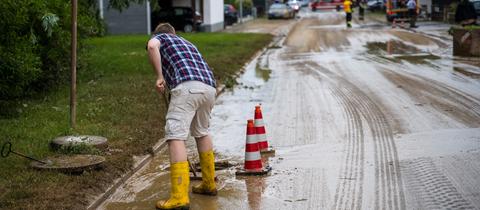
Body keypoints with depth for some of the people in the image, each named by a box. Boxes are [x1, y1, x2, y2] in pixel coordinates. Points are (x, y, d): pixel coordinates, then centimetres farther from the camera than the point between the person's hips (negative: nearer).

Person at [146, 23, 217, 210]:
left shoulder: (160, 37, 23)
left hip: (187, 86, -7)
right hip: (209, 87, 7)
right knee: (201, 132, 26)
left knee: (175, 136, -9)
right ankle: (209, 184, 35)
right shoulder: (187, 43, 41)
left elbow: (152, 46, -6)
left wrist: (159, 76, 0)